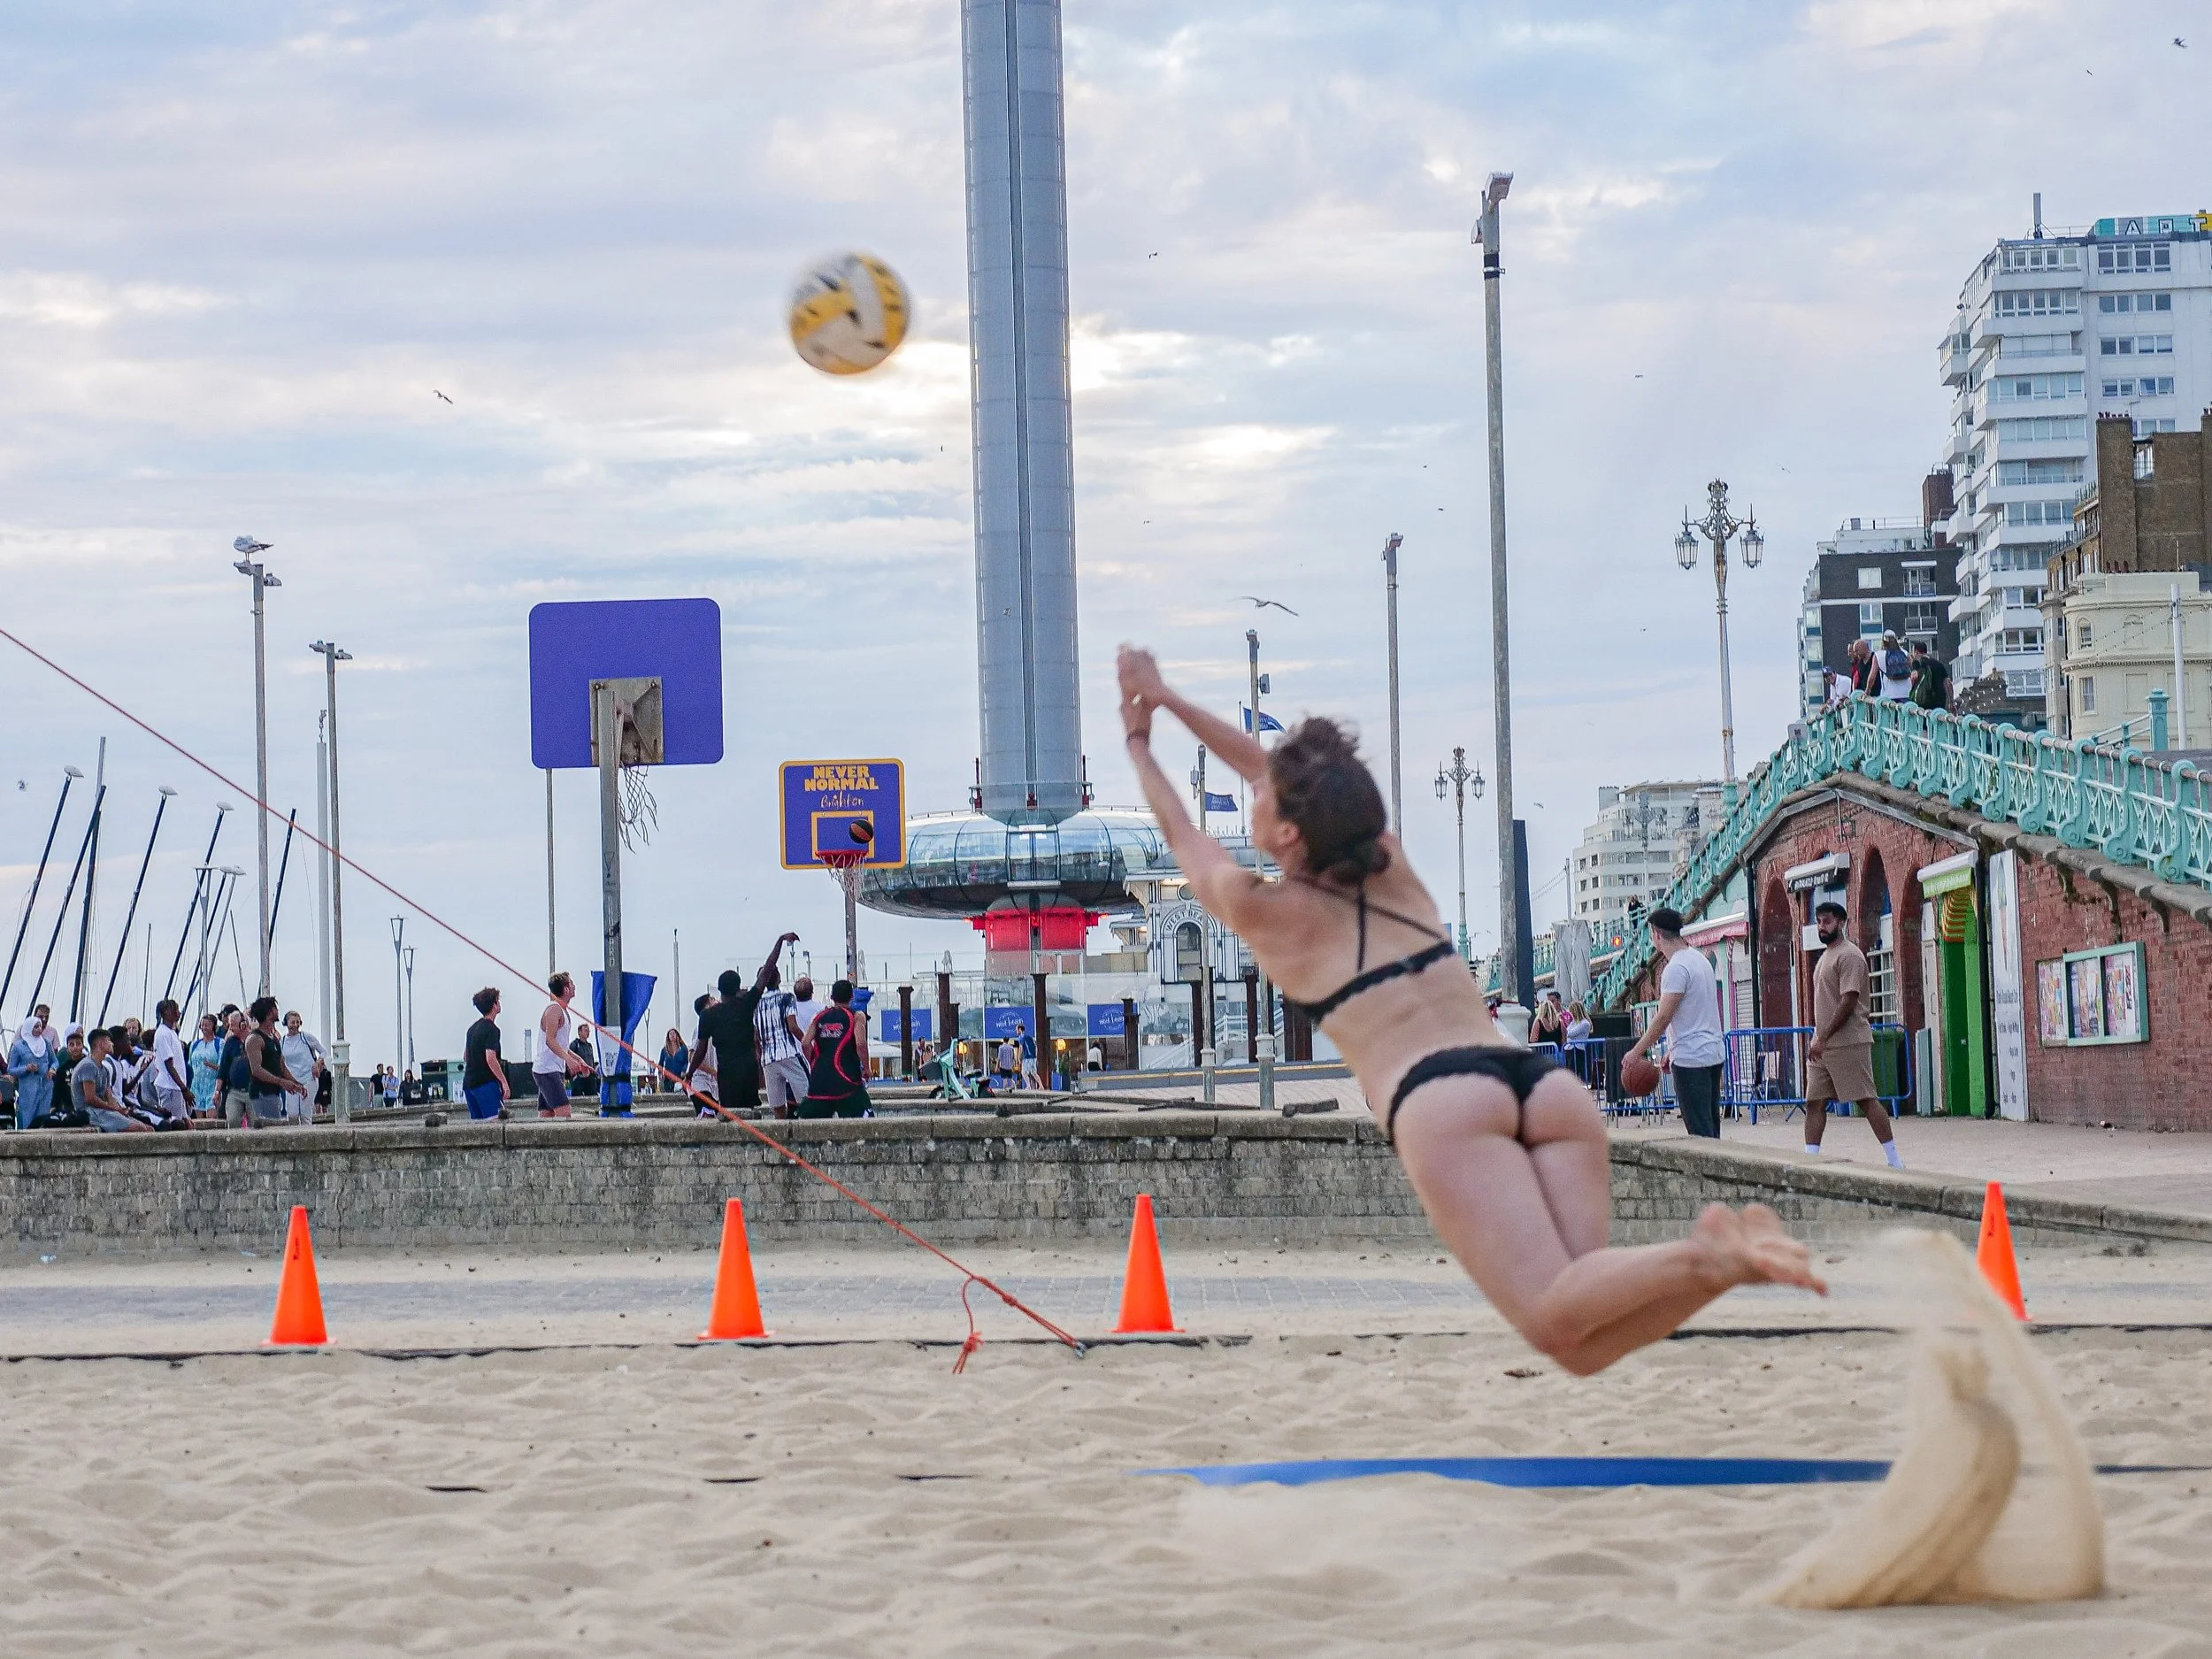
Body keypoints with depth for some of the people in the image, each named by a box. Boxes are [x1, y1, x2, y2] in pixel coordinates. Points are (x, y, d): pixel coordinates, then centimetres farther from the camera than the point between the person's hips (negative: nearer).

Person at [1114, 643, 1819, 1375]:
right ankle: (1725, 1257, -30)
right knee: (1583, 1346, -6)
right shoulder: (1388, 863, 27)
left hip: (1439, 1100, -6)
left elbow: (1183, 836, 35)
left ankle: (1704, 1255, -45)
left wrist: (1138, 743, 52)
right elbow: (1280, 771, 43)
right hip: (1546, 1079, 6)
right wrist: (1168, 699, 52)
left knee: (1556, 1323, -21)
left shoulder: (1264, 910, 14)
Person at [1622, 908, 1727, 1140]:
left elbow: (1663, 1018, -18)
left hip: (1691, 1058, -9)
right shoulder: (1699, 959, 15)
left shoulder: (1676, 968, -15)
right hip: (1714, 1053, 9)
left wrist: (1637, 1052, -11)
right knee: (1711, 1127, 11)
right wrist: (1673, 1051, 25)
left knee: (1699, 1130, -9)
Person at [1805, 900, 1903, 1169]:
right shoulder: (1826, 955, 19)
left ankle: (1894, 1161, -2)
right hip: (1822, 1044, 9)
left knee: (1866, 1099, -6)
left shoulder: (1848, 956, -11)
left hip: (1847, 1043, -9)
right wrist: (1817, 1039, 16)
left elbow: (1848, 1002, -19)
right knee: (1814, 1102, 3)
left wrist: (1823, 1038, -20)